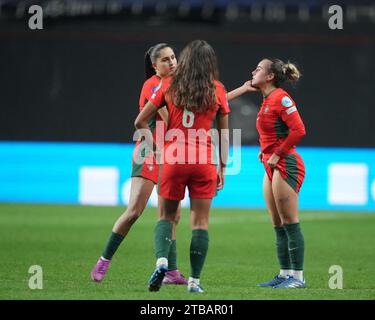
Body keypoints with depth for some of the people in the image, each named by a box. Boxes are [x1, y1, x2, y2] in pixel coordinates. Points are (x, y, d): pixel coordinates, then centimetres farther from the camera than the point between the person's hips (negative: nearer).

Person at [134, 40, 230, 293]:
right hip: (204, 163, 0)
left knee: (166, 216, 13)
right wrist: (222, 168, 12)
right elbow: (224, 134, 6)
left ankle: (162, 260, -12)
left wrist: (156, 147, 13)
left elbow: (140, 122, 4)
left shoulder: (169, 86, 3)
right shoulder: (217, 90, 3)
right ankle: (195, 281, 2)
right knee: (200, 222, 5)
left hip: (173, 160, 0)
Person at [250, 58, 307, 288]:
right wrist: (266, 150, 14)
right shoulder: (267, 100, 15)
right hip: (272, 166, 10)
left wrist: (277, 154, -15)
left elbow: (298, 130, -21)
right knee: (279, 226, 11)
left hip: (285, 164, -10)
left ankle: (298, 276, -5)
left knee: (290, 224, -8)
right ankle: (285, 274, 15)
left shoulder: (281, 98, -13)